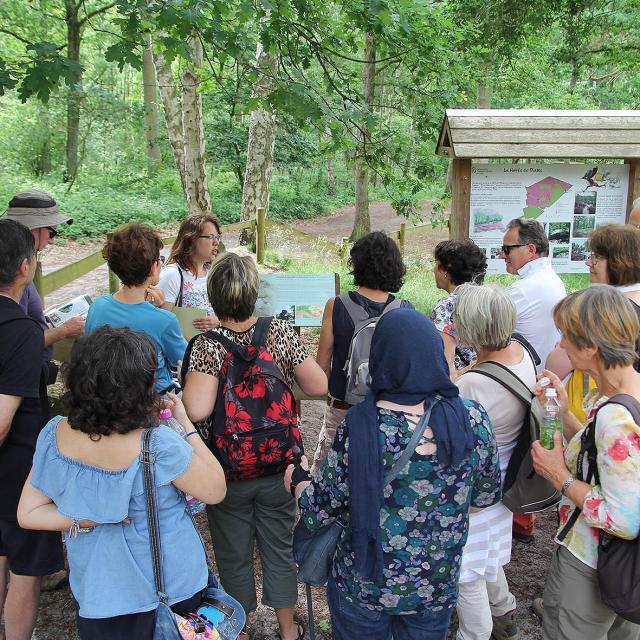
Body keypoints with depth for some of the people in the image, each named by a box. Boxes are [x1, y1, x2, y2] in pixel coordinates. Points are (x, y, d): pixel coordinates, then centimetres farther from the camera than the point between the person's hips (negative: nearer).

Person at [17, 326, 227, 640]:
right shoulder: (158, 445, -31)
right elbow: (215, 490, -16)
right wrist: (185, 422, -12)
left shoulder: (54, 435, -15)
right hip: (172, 591, -3)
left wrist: (86, 521, -15)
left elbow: (27, 513, -5)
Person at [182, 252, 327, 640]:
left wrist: (181, 390, -10)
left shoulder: (207, 346, -21)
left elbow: (197, 410, -31)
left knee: (234, 556, 19)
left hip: (227, 473, -2)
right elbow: (319, 386, -9)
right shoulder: (281, 333, -14)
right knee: (279, 548, 22)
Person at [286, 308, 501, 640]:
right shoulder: (473, 420, -17)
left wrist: (298, 479, 6)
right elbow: (488, 496, -1)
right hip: (438, 589, 2)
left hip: (362, 586, -2)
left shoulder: (359, 428, -25)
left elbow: (318, 512, -15)